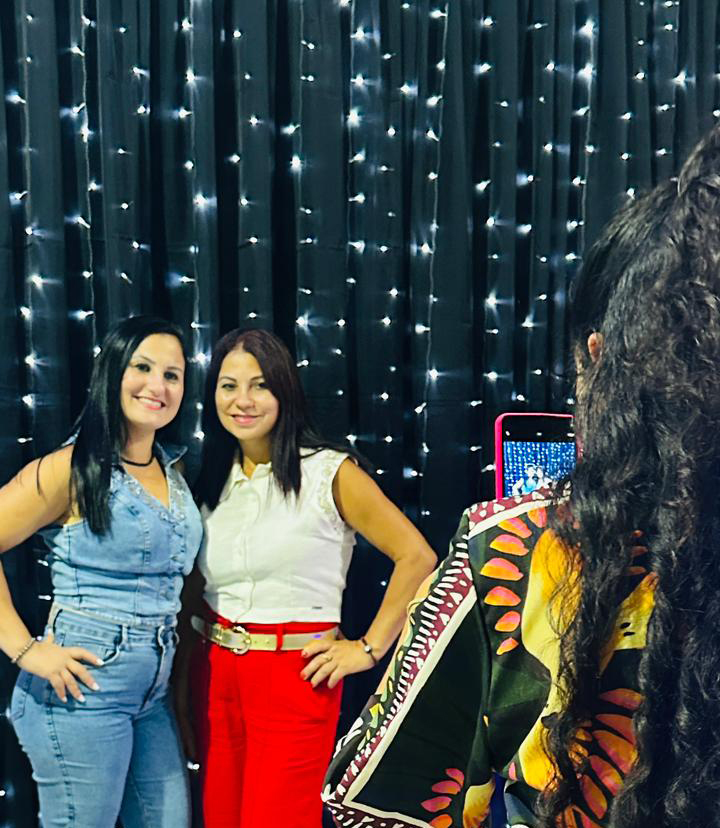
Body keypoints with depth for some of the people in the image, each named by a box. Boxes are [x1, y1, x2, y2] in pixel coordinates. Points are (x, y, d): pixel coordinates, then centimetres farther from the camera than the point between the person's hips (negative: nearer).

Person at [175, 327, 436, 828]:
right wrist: (185, 682, 11)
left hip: (294, 676, -5)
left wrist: (368, 650, -9)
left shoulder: (330, 472, -8)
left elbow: (417, 557, -9)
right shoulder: (210, 479, 8)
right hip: (214, 673, 5)